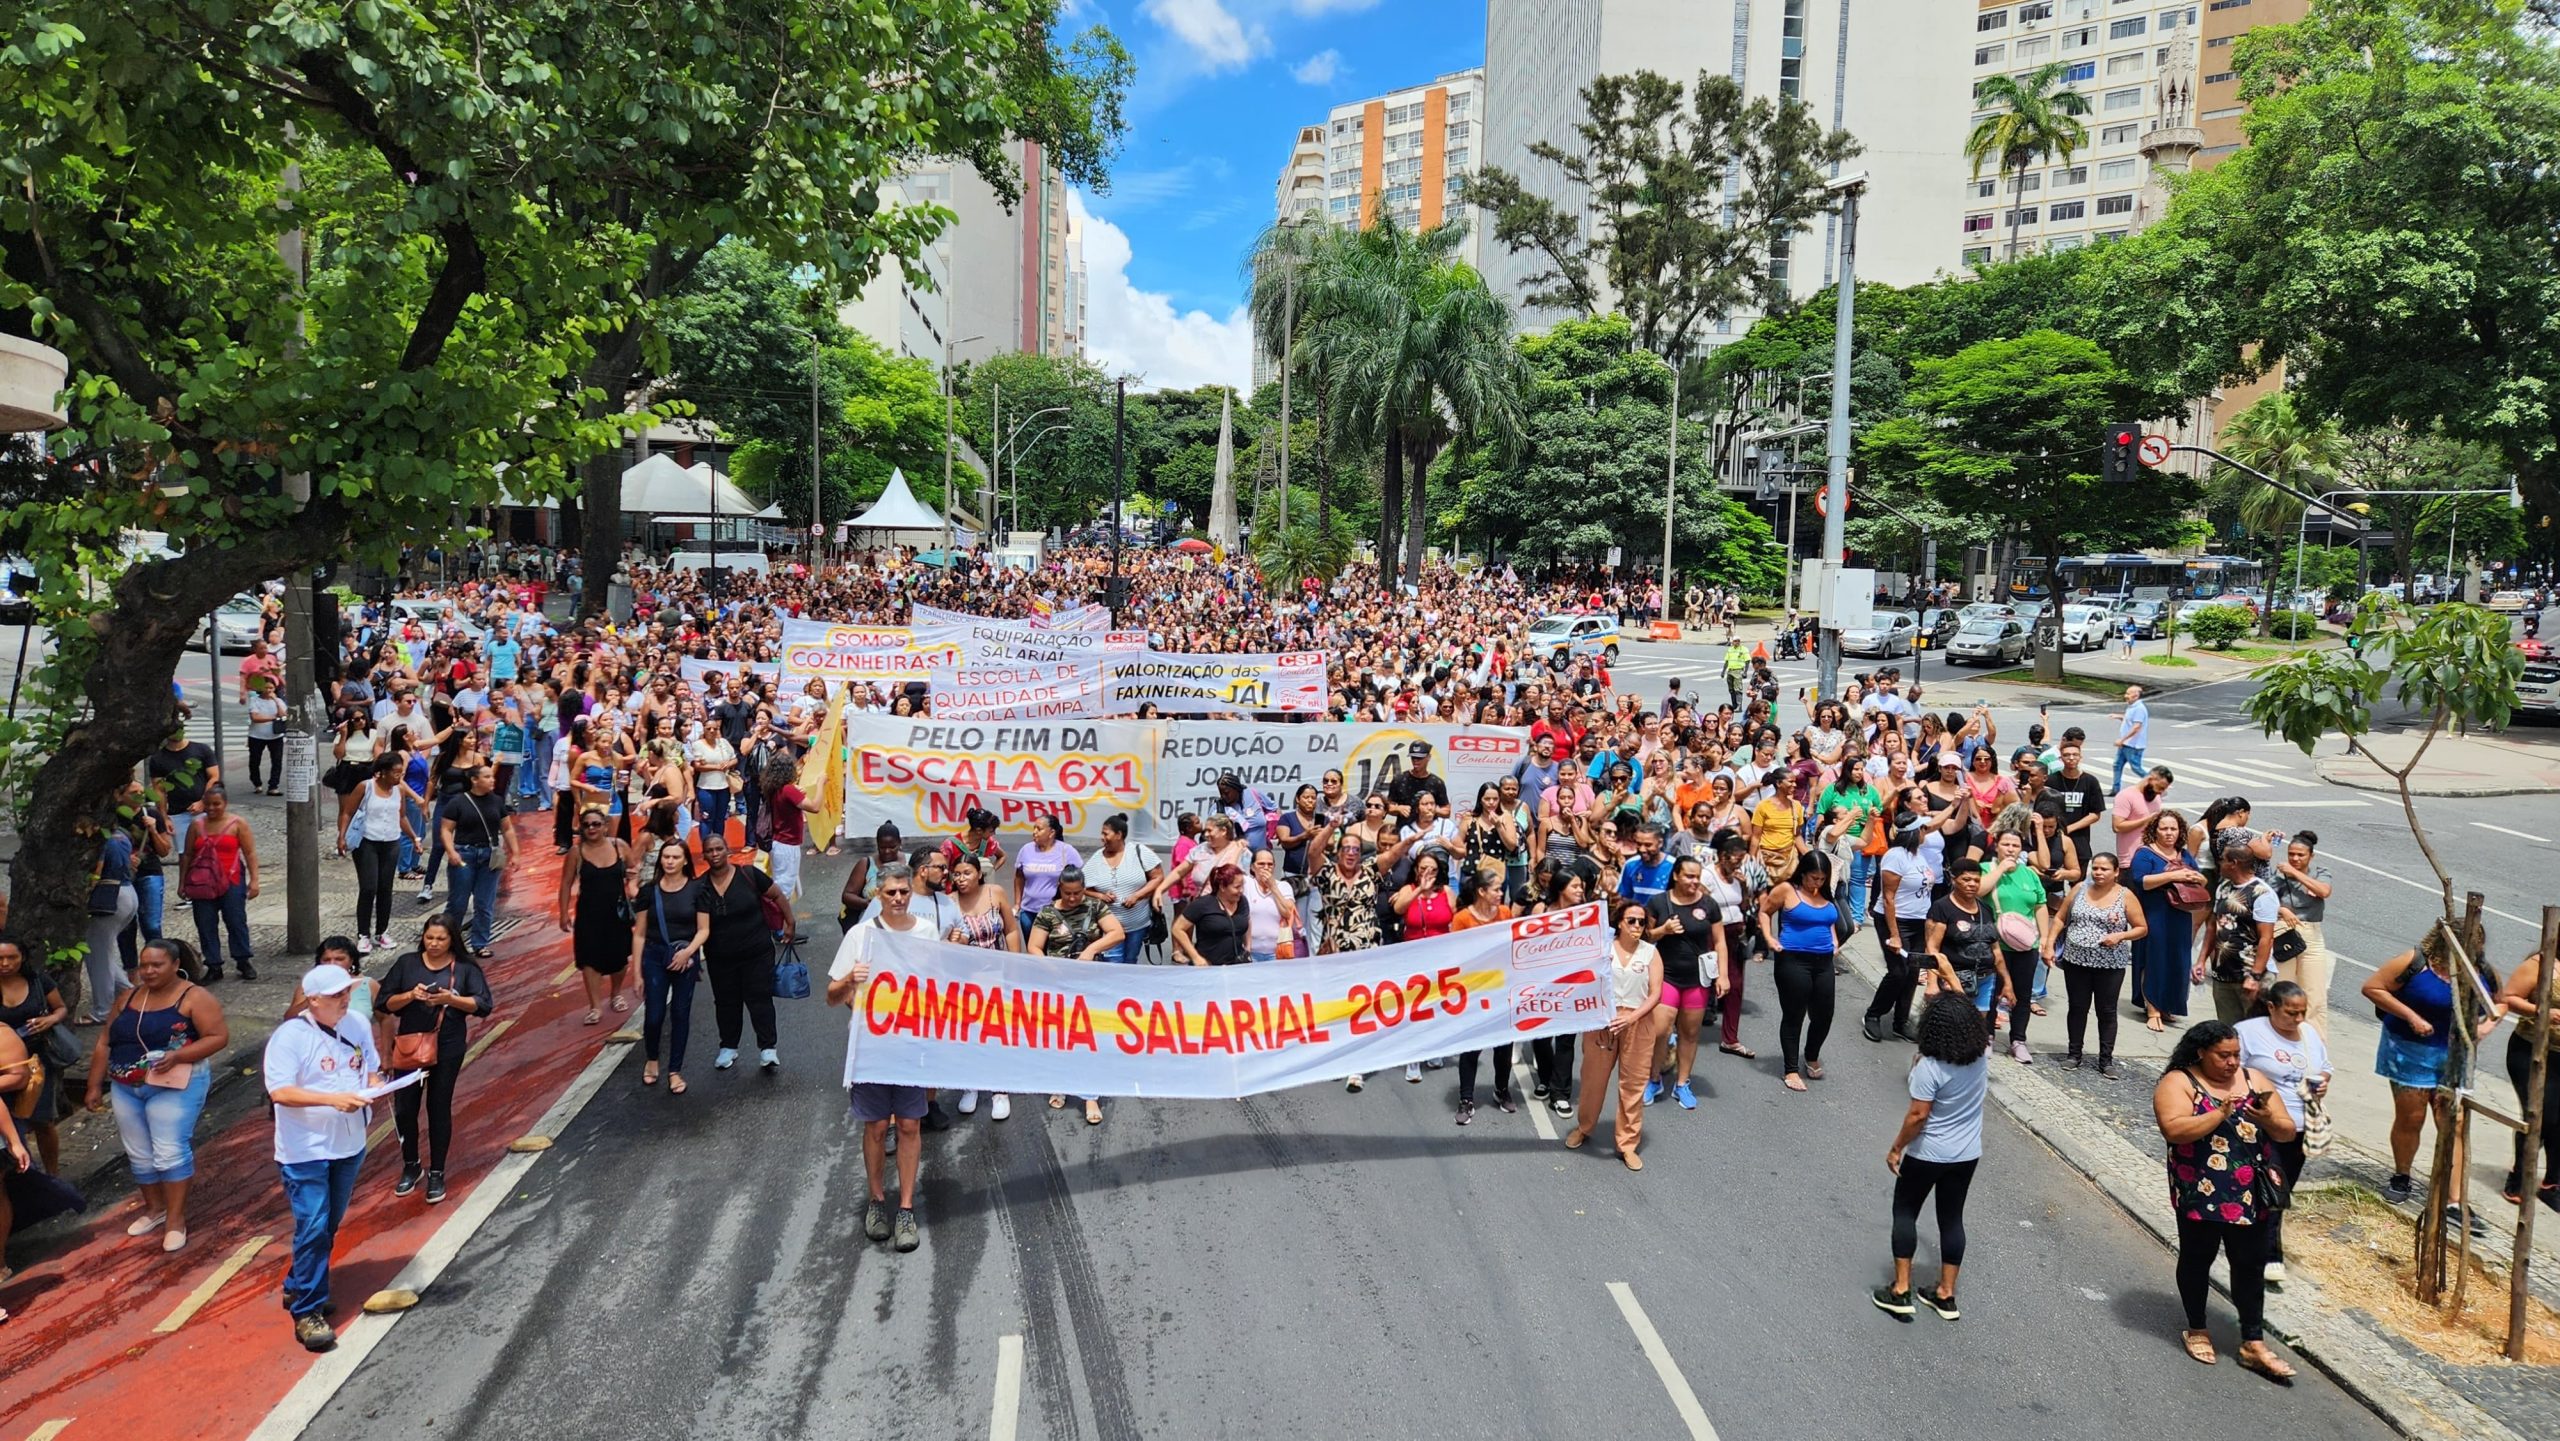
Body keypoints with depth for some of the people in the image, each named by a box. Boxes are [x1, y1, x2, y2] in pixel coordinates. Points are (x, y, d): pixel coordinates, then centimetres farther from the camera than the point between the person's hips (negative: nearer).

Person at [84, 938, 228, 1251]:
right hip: (126, 1087, 6)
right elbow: (104, 1043, 14)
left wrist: (177, 1056, -25)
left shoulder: (194, 997, -9)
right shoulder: (128, 998, 9)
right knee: (139, 1153, 13)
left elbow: (219, 1036, -15)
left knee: (171, 1151, -8)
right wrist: (95, 1086, 10)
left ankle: (176, 1219, 0)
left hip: (174, 1086, -6)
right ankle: (154, 1208, 29)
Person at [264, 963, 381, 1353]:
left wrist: (372, 1086, -9)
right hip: (306, 1151, -6)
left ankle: (296, 1287, 36)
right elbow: (280, 1091, -22)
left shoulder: (358, 1028, 2)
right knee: (313, 1229, -8)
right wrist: (333, 1099, -31)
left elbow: (372, 1069, 14)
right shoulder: (290, 1036, -16)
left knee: (329, 1226, 17)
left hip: (349, 1147, 6)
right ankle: (307, 1312, 1)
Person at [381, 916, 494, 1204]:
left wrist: (451, 999, -22)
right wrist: (410, 996, -17)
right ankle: (411, 1166, 28)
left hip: (448, 1047, -2)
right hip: (410, 1043, 2)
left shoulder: (465, 968, -4)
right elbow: (386, 1002, 1)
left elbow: (483, 1005, -8)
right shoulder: (407, 963, 1)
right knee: (404, 1107, 6)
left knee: (439, 1107, 6)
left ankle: (436, 1173, 18)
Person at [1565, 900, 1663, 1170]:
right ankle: (1583, 1128, 33)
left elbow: (1655, 994, -3)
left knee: (1633, 1084, 4)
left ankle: (1628, 1144, 15)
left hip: (1637, 1023, 0)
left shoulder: (1651, 952, 2)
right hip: (1602, 1020, 0)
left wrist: (1632, 1017, -17)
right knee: (1593, 1077, 10)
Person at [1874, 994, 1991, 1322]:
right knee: (1952, 1218, 16)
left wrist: (1895, 1149, -10)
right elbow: (1967, 1015, 12)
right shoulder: (1982, 1054, -9)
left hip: (1928, 1154, -5)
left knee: (1904, 1213, 12)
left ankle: (1900, 1290, 11)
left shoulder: (1930, 1067, -27)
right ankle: (1946, 1294, 24)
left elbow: (1918, 1115, -22)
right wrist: (1950, 994, 22)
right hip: (1968, 1154, 6)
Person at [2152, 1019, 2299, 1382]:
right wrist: (2221, 1112, -24)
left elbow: (2288, 1131, 6)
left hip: (2250, 1195, 4)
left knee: (2251, 1263, 6)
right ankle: (2197, 1329, 28)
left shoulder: (2254, 1079, 5)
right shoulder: (2178, 1082, -9)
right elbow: (2174, 1130, -23)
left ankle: (2253, 1343, 15)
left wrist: (2267, 1119, -15)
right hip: (2201, 1194, -3)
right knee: (2197, 1259, 11)